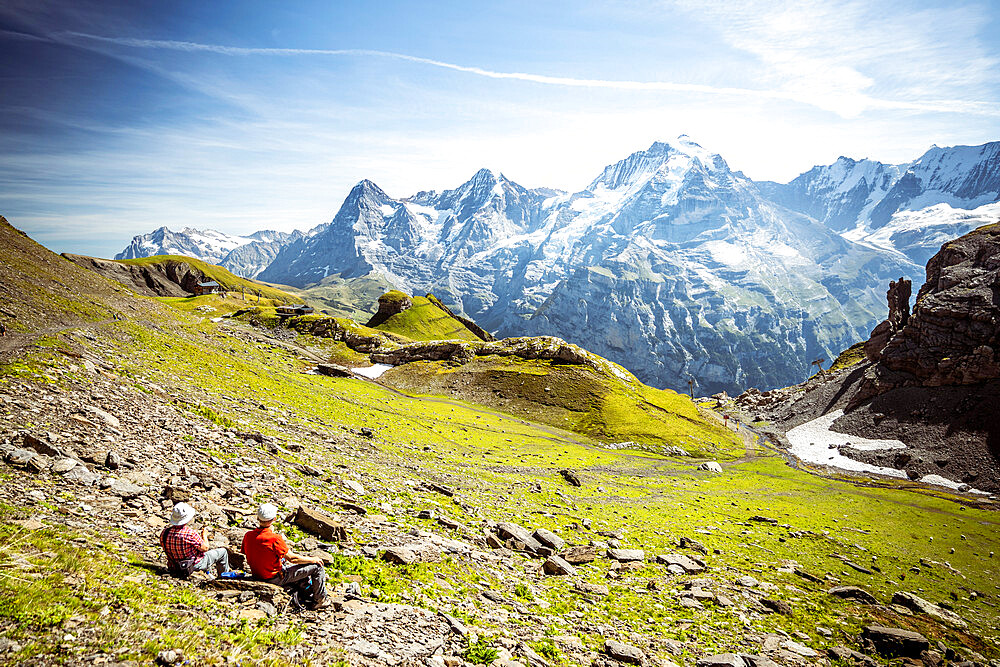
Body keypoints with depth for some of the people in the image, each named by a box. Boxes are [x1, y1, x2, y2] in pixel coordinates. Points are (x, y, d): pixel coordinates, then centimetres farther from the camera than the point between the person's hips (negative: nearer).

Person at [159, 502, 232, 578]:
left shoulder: (164, 532, -14)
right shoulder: (190, 533, -32)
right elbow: (205, 548, -18)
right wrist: (204, 535, 0)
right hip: (195, 565, -7)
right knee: (223, 551, 11)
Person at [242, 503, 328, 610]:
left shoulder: (248, 536, -9)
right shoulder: (275, 538, -29)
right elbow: (292, 558, -20)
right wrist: (313, 560, -3)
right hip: (276, 578, -8)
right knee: (317, 566, 1)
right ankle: (319, 600, 19)